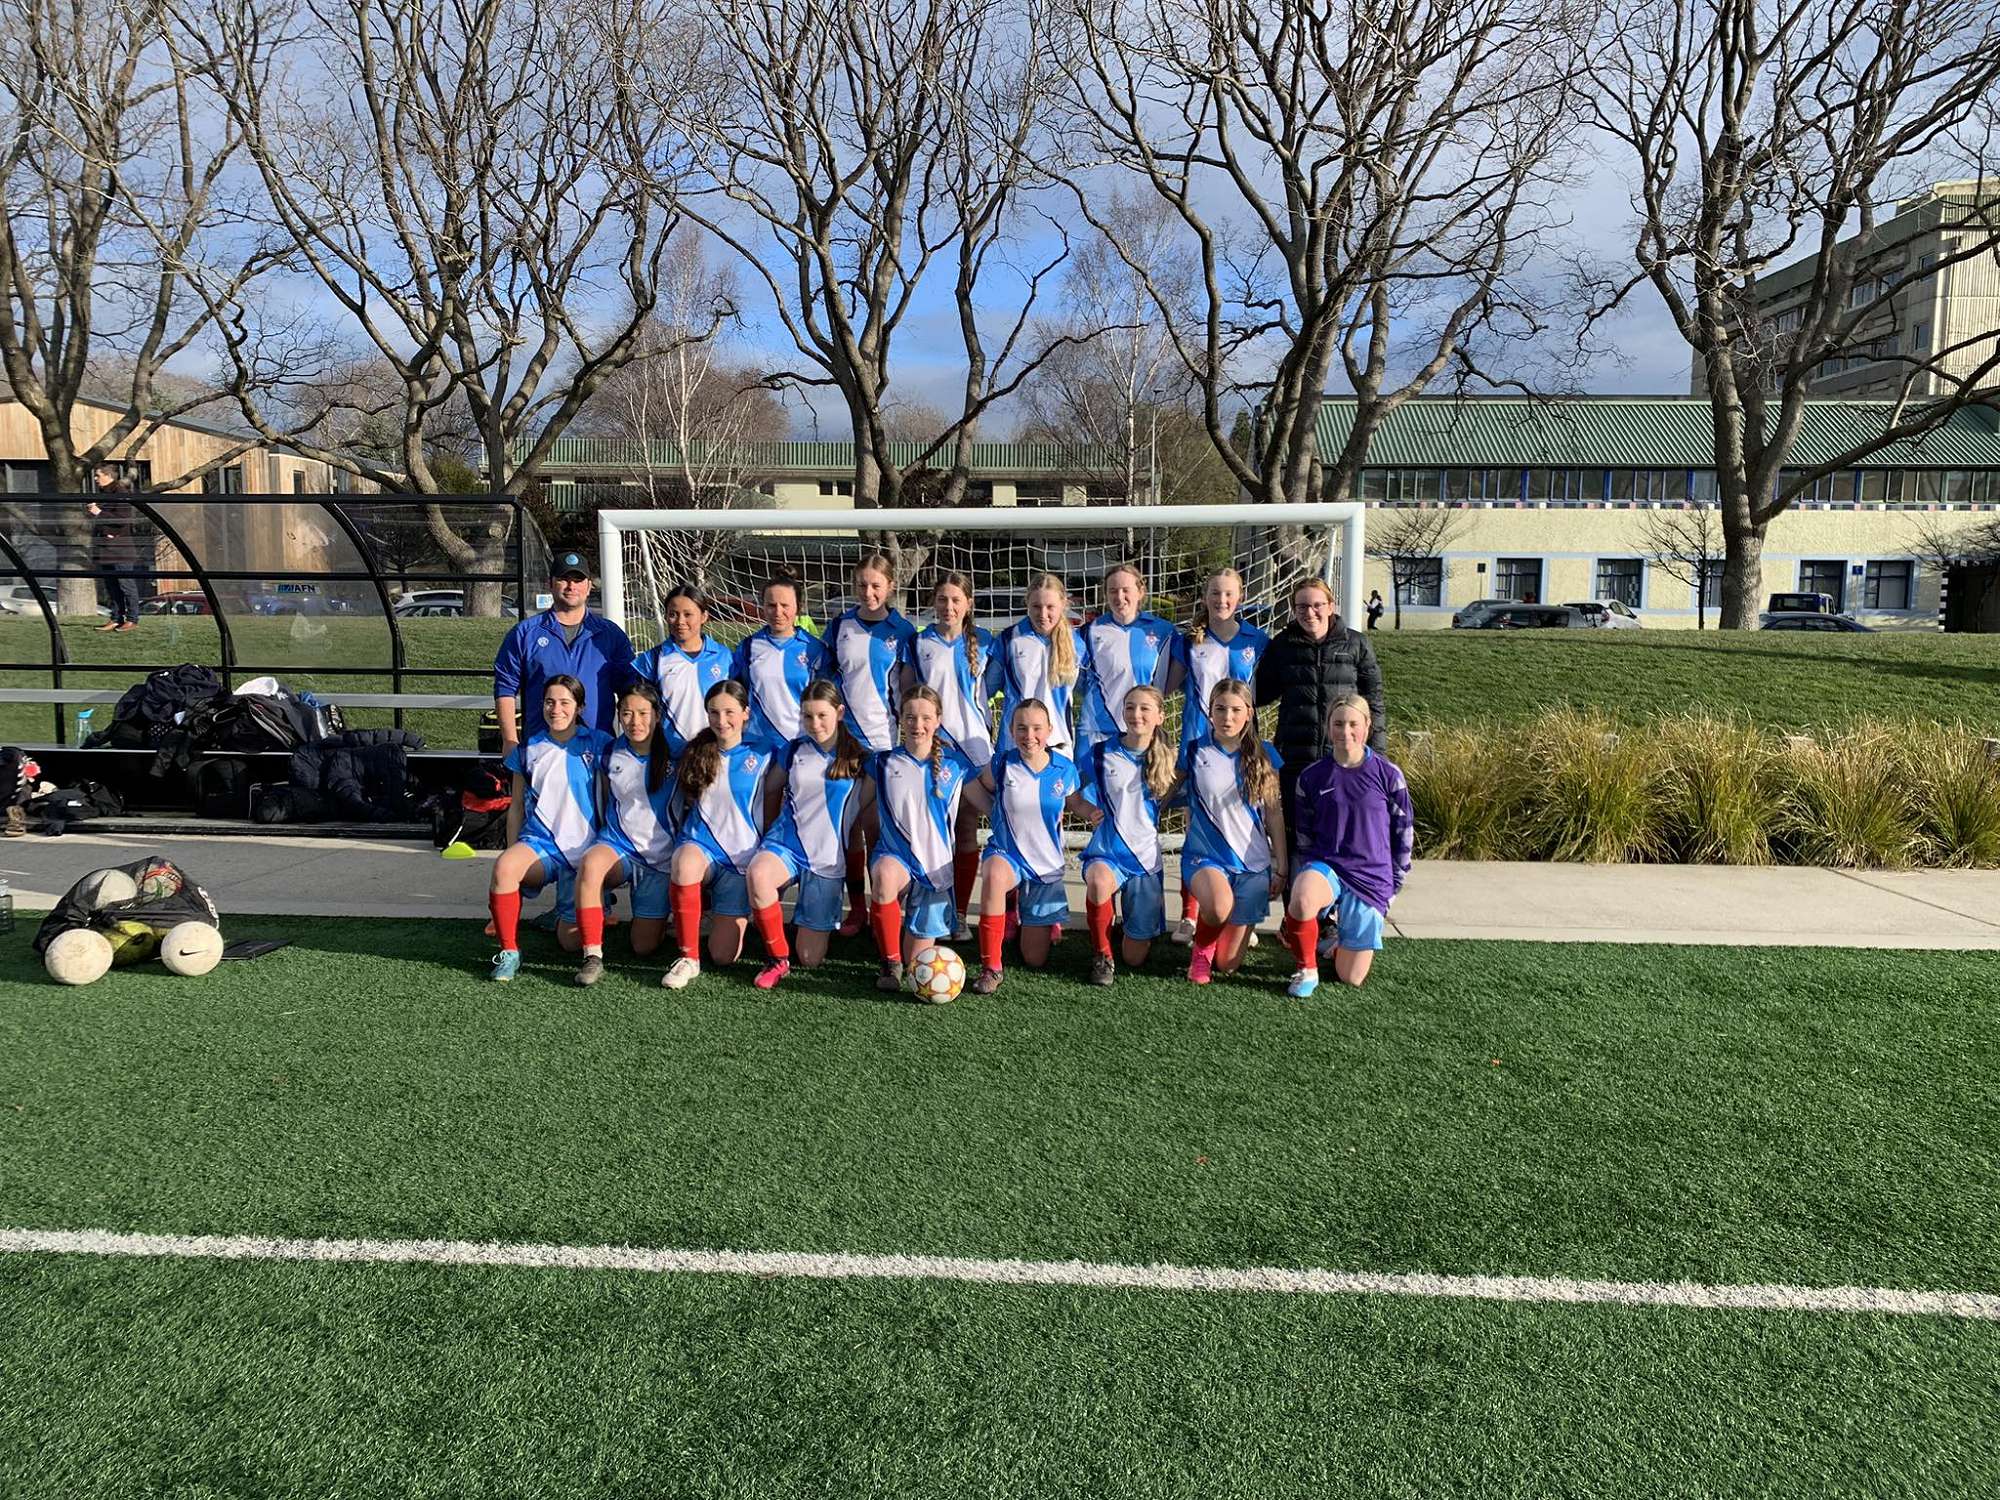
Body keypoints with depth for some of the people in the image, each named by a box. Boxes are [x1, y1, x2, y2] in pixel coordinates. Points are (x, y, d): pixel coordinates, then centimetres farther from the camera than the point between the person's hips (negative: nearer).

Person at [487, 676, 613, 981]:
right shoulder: (528, 750, 9)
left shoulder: (597, 744, 2)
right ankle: (509, 952, -19)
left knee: (571, 940, -9)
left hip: (582, 849, -1)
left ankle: (564, 915, 29)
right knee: (504, 867, -36)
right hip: (538, 843, 2)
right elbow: (517, 806, 14)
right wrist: (512, 854, 9)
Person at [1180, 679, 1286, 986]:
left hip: (1253, 862, 2)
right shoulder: (1195, 752, -1)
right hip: (1205, 855, -2)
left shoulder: (1264, 756, 3)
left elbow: (1275, 814, 6)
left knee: (1227, 964, 1)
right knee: (1219, 907, -37)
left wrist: (1281, 868, 6)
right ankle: (1201, 946, -1)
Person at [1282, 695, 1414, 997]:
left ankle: (1340, 931, 35)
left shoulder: (1388, 774, -3)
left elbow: (1404, 831, 6)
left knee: (1351, 978, 1)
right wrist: (1312, 873, 7)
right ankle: (1307, 970, -12)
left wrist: (1394, 885, 8)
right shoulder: (1312, 777, 0)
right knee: (1302, 900, -39)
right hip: (1325, 865, 0)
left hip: (1371, 878, 0)